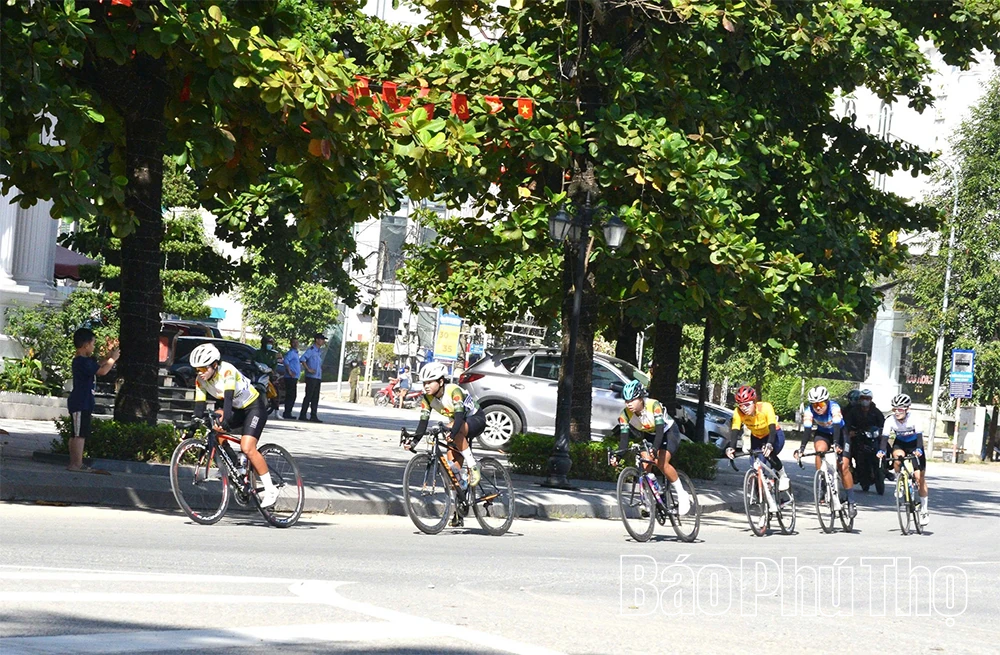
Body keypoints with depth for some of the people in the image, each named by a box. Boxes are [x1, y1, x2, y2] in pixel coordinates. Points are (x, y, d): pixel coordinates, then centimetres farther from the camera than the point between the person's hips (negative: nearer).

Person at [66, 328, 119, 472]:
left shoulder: (84, 360, 16)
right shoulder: (83, 362, -17)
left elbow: (98, 367, 29)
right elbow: (102, 371, -21)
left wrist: (109, 357, 20)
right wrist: (113, 359, -7)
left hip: (82, 403, 11)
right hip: (81, 404, -11)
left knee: (77, 434, 13)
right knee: (80, 434, -10)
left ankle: (74, 463, 17)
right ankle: (77, 463, -11)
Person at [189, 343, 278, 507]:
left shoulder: (227, 370, -28)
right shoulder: (200, 380, -9)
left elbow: (228, 397, -40)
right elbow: (199, 405, -10)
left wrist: (225, 419, -53)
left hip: (254, 407, -7)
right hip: (236, 409, 7)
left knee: (247, 448, -21)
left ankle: (271, 490, -12)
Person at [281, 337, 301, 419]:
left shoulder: (296, 353, 20)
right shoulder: (291, 352, -11)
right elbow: (286, 360, -28)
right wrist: (289, 372, -25)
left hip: (294, 378, 10)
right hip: (291, 378, -10)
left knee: (292, 396, 12)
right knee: (290, 396, -10)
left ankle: (288, 413, 16)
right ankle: (287, 413, -9)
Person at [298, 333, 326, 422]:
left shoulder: (320, 351, 16)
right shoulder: (311, 350, -10)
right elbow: (302, 359, -20)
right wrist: (308, 369, -19)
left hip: (318, 377, 8)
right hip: (311, 377, -8)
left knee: (315, 398, 8)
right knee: (308, 396, -6)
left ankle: (313, 416, 11)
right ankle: (302, 415, -1)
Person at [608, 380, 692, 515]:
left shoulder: (653, 405, -34)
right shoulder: (625, 414, -20)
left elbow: (660, 429, -41)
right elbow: (624, 437, -22)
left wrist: (655, 449, -56)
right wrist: (617, 456, -37)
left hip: (668, 432, -5)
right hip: (648, 435, 5)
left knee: (661, 463, -24)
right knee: (645, 464, -15)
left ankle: (682, 495, -9)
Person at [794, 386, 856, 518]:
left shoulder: (834, 407, -32)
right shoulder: (809, 411, -25)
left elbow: (836, 426, -43)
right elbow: (807, 430, -32)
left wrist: (836, 444, -60)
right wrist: (802, 448, -48)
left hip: (839, 433, -2)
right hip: (822, 434, 2)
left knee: (844, 467, -12)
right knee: (820, 450, -32)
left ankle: (851, 502, -2)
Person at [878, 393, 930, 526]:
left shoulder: (913, 419, -28)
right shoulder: (890, 420, -22)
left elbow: (919, 435, -35)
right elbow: (885, 437, -26)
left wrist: (918, 450, -53)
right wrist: (881, 451, -44)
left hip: (914, 445, -2)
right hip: (900, 443, 2)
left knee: (920, 478, -5)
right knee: (898, 456, -35)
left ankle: (924, 510, 5)